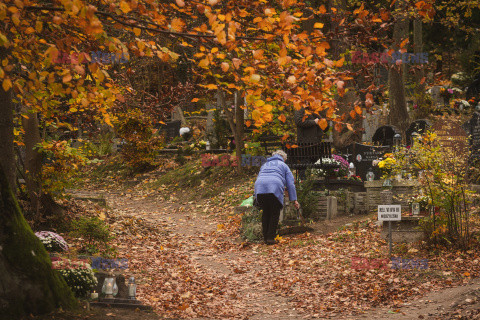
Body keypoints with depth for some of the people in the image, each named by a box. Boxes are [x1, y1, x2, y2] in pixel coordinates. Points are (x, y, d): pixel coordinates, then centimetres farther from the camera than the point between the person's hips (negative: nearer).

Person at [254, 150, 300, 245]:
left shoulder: (265, 165, 35)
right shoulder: (284, 166, 22)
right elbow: (290, 184, 15)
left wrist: (257, 199, 40)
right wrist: (294, 200, 14)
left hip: (259, 189, 4)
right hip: (275, 190, -4)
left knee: (265, 213, 16)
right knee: (274, 214, 6)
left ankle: (265, 237, 14)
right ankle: (270, 238, 0)